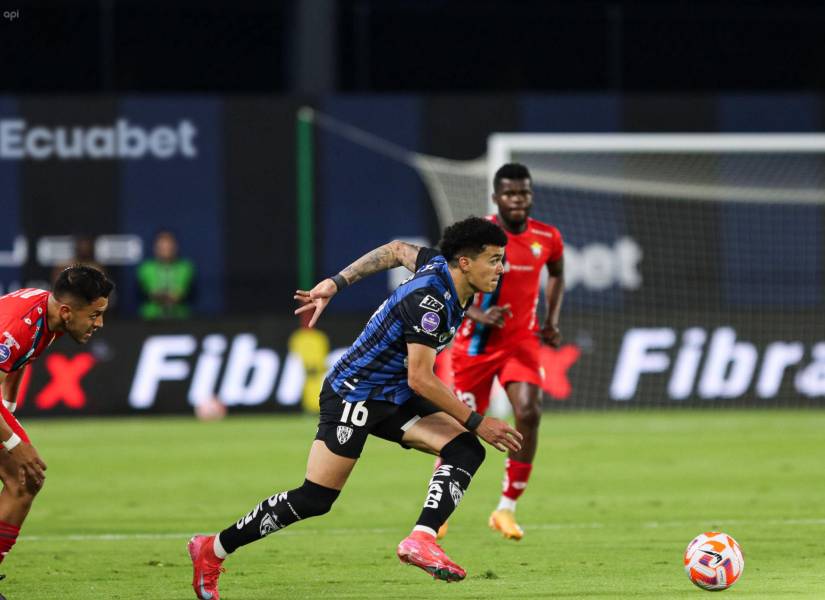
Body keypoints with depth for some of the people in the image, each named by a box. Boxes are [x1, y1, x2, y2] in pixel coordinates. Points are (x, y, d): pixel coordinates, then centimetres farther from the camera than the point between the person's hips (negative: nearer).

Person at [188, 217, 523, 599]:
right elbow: (420, 379, -28)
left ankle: (421, 539, -24)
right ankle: (212, 550, 8)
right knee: (314, 499, -7)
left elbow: (397, 250, 19)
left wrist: (336, 283, 23)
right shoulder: (428, 300, -28)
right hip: (355, 393, -9)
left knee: (465, 451, -13)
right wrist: (476, 422, -22)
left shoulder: (440, 265, -1)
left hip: (394, 397, 9)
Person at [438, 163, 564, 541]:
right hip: (477, 342, -2)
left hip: (521, 340, 2)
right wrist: (477, 315, -27)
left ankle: (507, 509, -9)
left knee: (528, 413, -20)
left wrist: (552, 319, 7)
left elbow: (556, 274, 20)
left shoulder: (547, 238, -3)